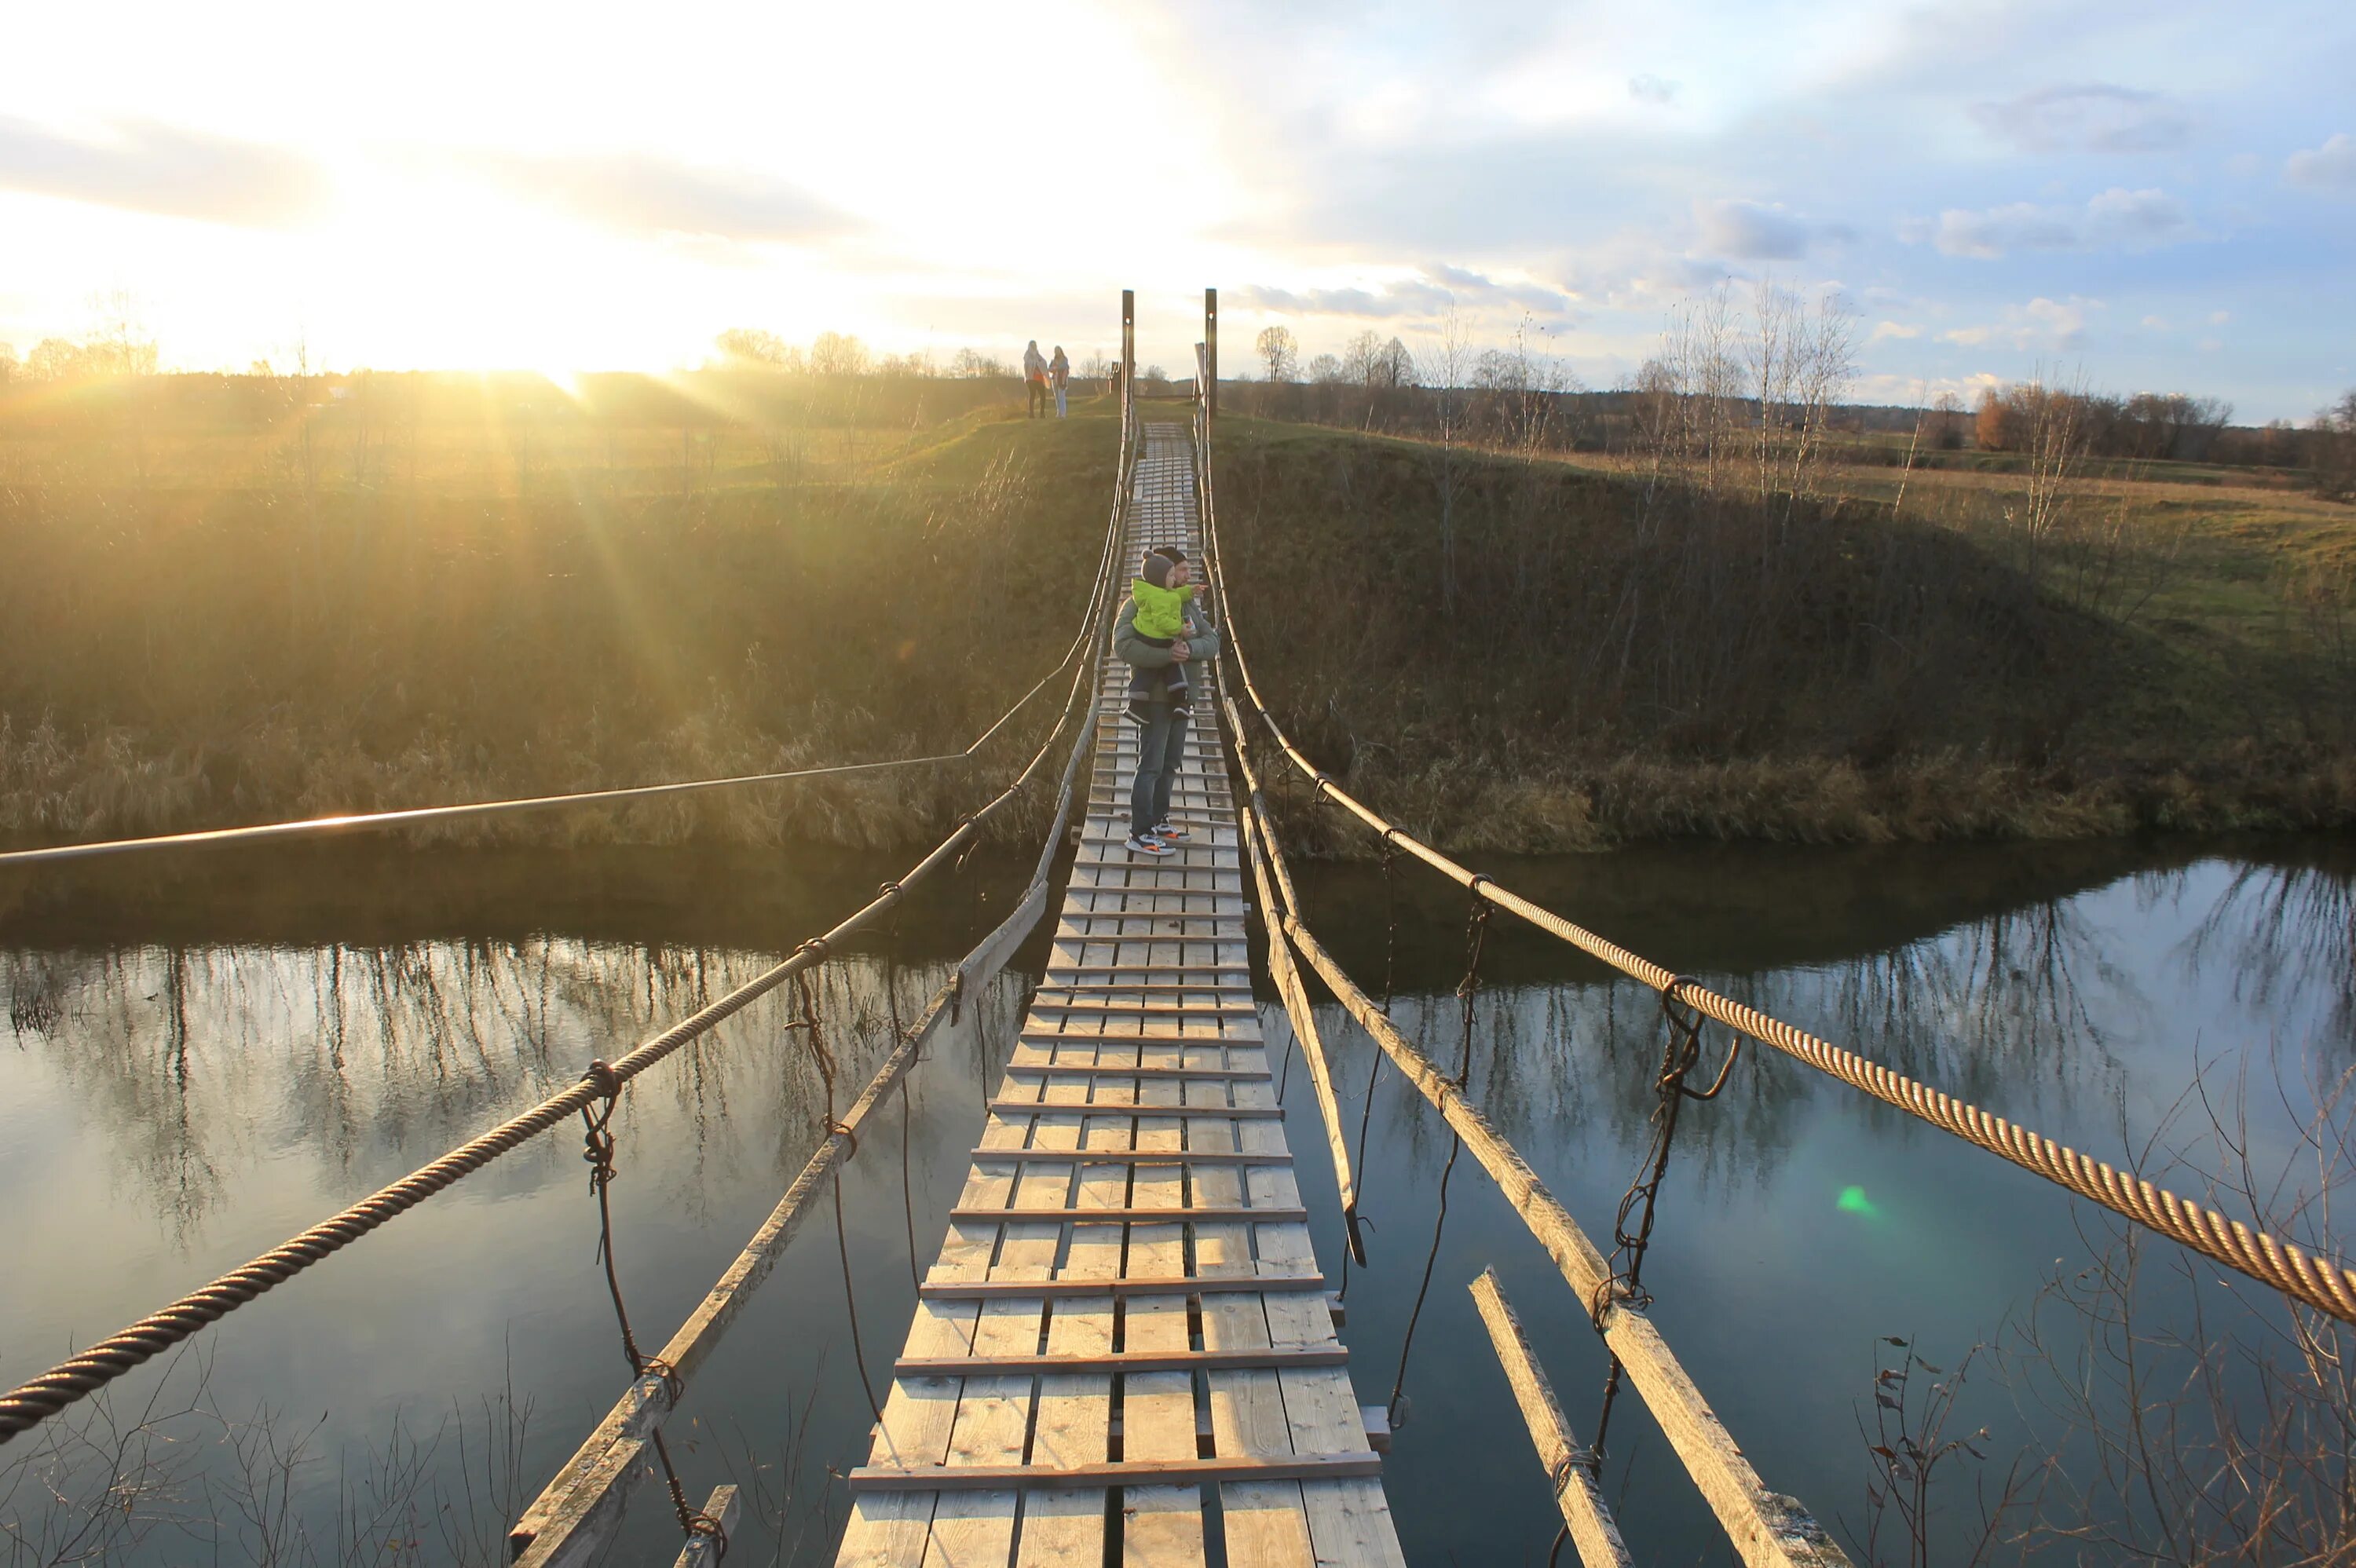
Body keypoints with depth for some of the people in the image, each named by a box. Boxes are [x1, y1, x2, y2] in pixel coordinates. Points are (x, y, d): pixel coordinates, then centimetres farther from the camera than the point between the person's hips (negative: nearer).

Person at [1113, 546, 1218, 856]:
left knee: (1170, 763, 16)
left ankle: (1158, 820, 28)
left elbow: (1212, 640, 2)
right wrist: (1167, 655, -32)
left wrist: (1190, 647, -20)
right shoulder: (1139, 605, -11)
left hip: (1180, 696, 8)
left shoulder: (1187, 606, 12)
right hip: (1155, 697, -8)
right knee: (1151, 765, -8)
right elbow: (1123, 645, -24)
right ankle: (1140, 834, -5)